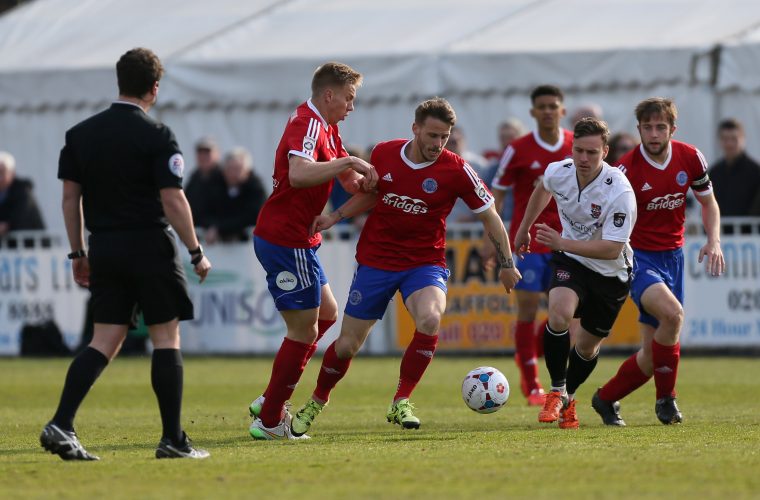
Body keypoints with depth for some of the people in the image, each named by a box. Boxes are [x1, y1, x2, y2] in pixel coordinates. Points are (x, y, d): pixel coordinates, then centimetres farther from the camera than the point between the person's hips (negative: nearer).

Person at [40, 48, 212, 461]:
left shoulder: (80, 134, 6)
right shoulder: (156, 136, -10)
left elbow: (70, 196, 8)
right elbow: (172, 200, -12)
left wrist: (78, 253, 16)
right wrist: (196, 253, -4)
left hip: (104, 249, 5)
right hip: (150, 246, -5)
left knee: (105, 341, 7)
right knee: (166, 337, 4)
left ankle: (61, 424, -8)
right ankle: (173, 439, 4)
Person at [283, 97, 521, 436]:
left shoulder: (456, 170, -12)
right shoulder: (383, 154, -5)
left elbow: (489, 216, -1)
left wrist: (506, 263, -1)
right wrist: (335, 217, 4)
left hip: (425, 263, -2)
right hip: (375, 261, 2)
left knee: (430, 319, -33)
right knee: (347, 345, 3)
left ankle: (400, 403, -18)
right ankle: (316, 403, 31)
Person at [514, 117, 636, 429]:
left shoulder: (620, 191, -30)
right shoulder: (558, 172, -14)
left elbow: (612, 249, -33)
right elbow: (542, 190, 13)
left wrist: (563, 243, -40)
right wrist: (524, 228, 23)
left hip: (610, 274, -2)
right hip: (570, 262, 2)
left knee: (587, 346, 10)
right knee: (559, 313, -28)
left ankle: (568, 399, 39)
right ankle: (557, 392, -11)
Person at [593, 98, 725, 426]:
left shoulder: (690, 158, -2)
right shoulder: (627, 169, -15)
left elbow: (708, 202, 13)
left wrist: (714, 241, -3)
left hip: (672, 256, 5)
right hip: (638, 255, -5)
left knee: (652, 353, 1)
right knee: (672, 312, -33)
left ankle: (606, 399, 25)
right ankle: (665, 397, -15)